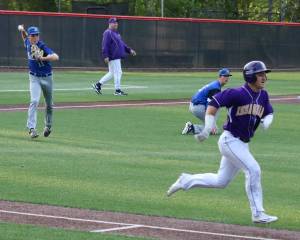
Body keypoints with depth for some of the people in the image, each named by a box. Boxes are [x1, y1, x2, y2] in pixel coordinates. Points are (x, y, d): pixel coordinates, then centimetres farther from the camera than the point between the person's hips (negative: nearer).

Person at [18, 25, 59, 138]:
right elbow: (25, 36, 23)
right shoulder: (28, 43, -2)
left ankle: (48, 126, 36)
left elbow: (55, 57, -33)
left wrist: (43, 58, -47)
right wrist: (22, 30, 4)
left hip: (47, 78, -1)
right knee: (34, 101, -18)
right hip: (34, 78, 1)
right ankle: (32, 128, -24)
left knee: (49, 104, 15)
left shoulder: (42, 47, -18)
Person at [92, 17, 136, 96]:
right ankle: (117, 90, -1)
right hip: (113, 57, -10)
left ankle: (98, 84, 19)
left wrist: (129, 50, 15)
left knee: (112, 73, 13)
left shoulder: (116, 33, 20)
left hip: (117, 57, 10)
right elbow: (105, 45, -17)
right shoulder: (108, 33, -10)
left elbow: (122, 44, 26)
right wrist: (105, 56, -24)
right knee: (117, 72, -7)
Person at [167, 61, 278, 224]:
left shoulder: (263, 95, 5)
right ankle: (258, 214, -12)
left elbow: (269, 113, 15)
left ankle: (186, 181, 30)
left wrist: (266, 120, -11)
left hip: (243, 143, 9)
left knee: (221, 181, 14)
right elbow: (214, 102, -15)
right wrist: (207, 129, -20)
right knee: (253, 170, -18)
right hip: (230, 140, -9)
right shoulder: (238, 94, -17)